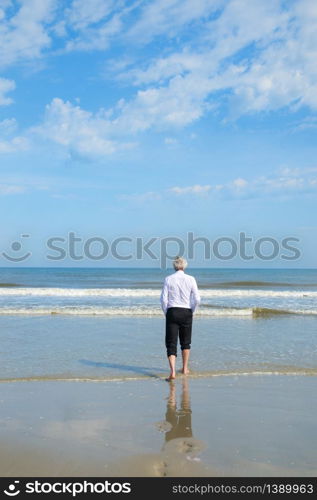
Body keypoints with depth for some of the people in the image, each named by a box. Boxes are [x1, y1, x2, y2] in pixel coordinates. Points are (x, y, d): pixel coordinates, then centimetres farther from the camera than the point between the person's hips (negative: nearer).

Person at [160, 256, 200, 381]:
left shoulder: (168, 279, -3)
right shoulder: (190, 279, -2)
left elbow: (164, 299, -6)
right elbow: (197, 299, -6)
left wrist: (166, 313, 7)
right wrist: (191, 311, 8)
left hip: (172, 312, -1)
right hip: (186, 312, 1)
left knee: (171, 344, -2)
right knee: (185, 342, 20)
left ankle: (173, 371, -18)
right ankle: (185, 368, 29)